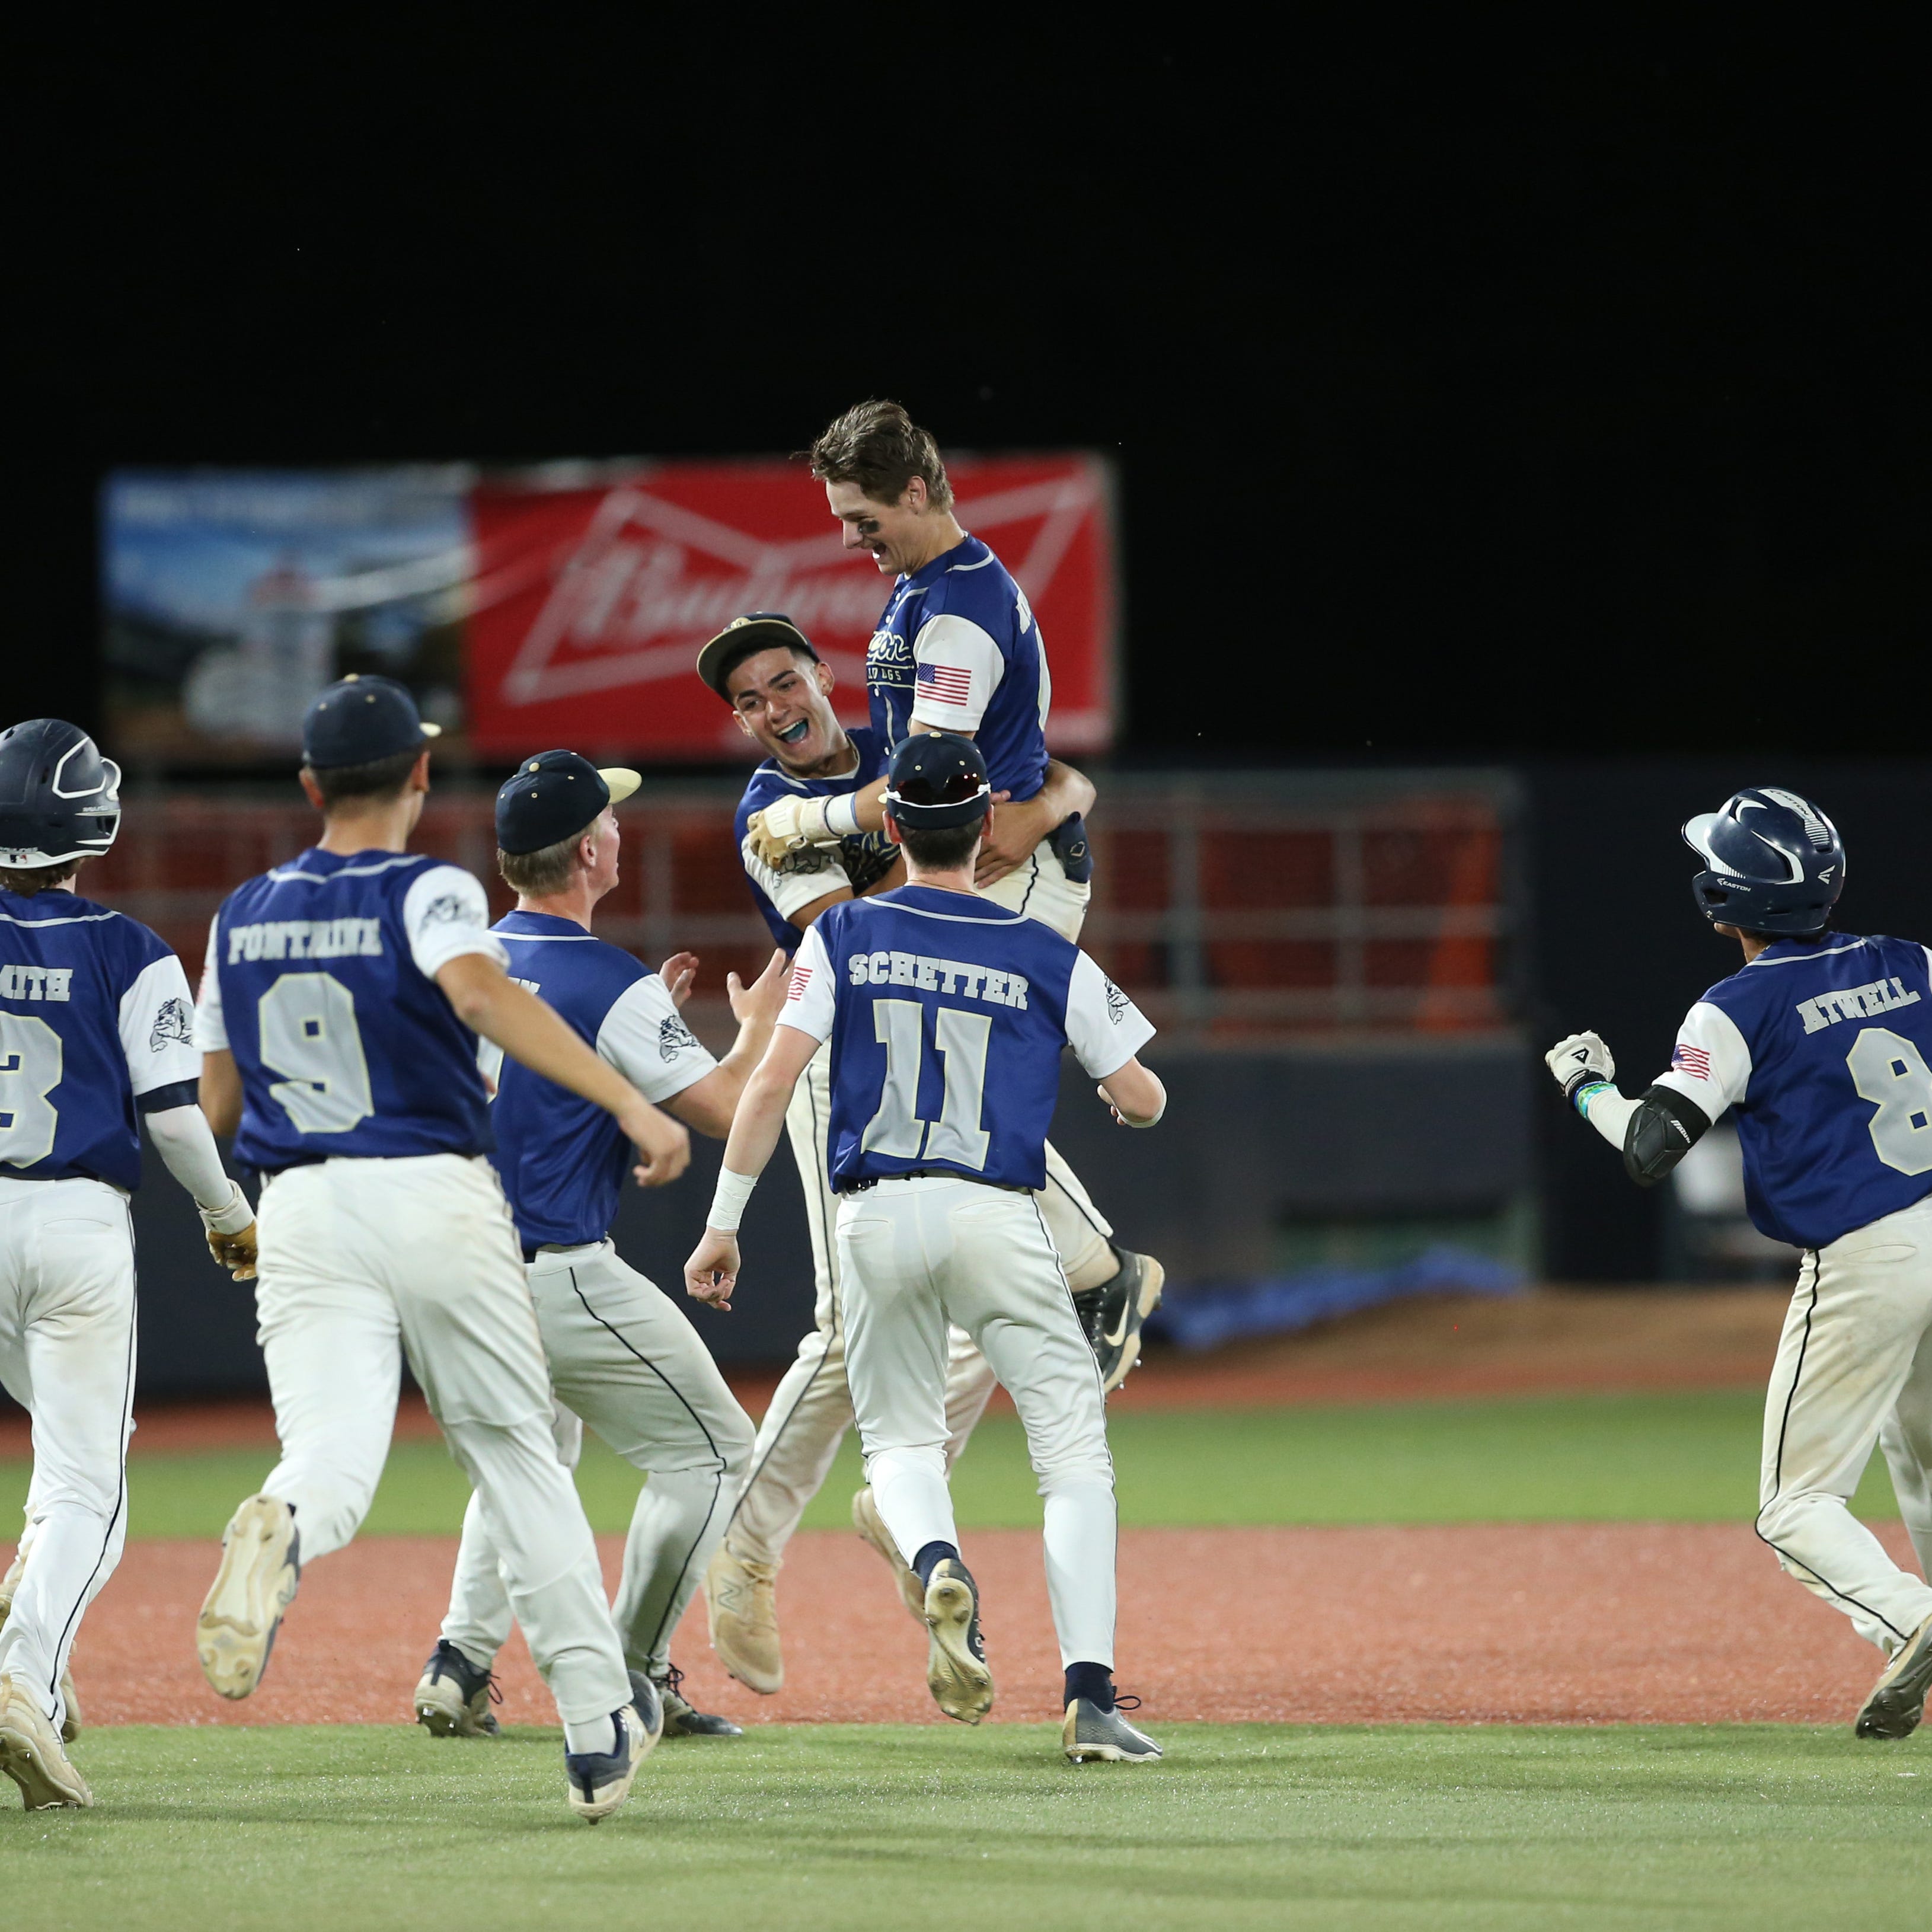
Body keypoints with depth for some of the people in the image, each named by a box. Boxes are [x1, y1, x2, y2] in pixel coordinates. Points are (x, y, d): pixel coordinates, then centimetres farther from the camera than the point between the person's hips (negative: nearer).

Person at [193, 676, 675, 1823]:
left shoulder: (244, 919, 13)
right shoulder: (427, 892, -3)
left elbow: (217, 1106, 18)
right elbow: (481, 990, -24)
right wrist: (628, 1103, -28)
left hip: (301, 1210, 3)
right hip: (434, 1195, -2)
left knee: (332, 1457, -11)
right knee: (516, 1452, 11)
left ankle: (281, 1532, -49)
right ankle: (599, 1728, 13)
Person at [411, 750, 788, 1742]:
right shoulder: (611, 987, -15)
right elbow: (724, 1109, -12)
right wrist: (759, 1023, 7)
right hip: (561, 1278, -7)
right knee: (707, 1447, 8)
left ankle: (459, 1667, 14)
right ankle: (632, 1676, 7)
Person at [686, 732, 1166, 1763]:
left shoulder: (843, 937, 5)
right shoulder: (1047, 957, 4)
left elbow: (773, 1079, -4)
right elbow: (1143, 1100, 8)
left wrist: (723, 1221, 0)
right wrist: (1123, 1095, 33)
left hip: (875, 1217, 1)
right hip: (998, 1217, -1)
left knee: (899, 1437, 18)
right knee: (1073, 1449, 3)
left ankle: (940, 1564, -18)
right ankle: (1090, 1695, -11)